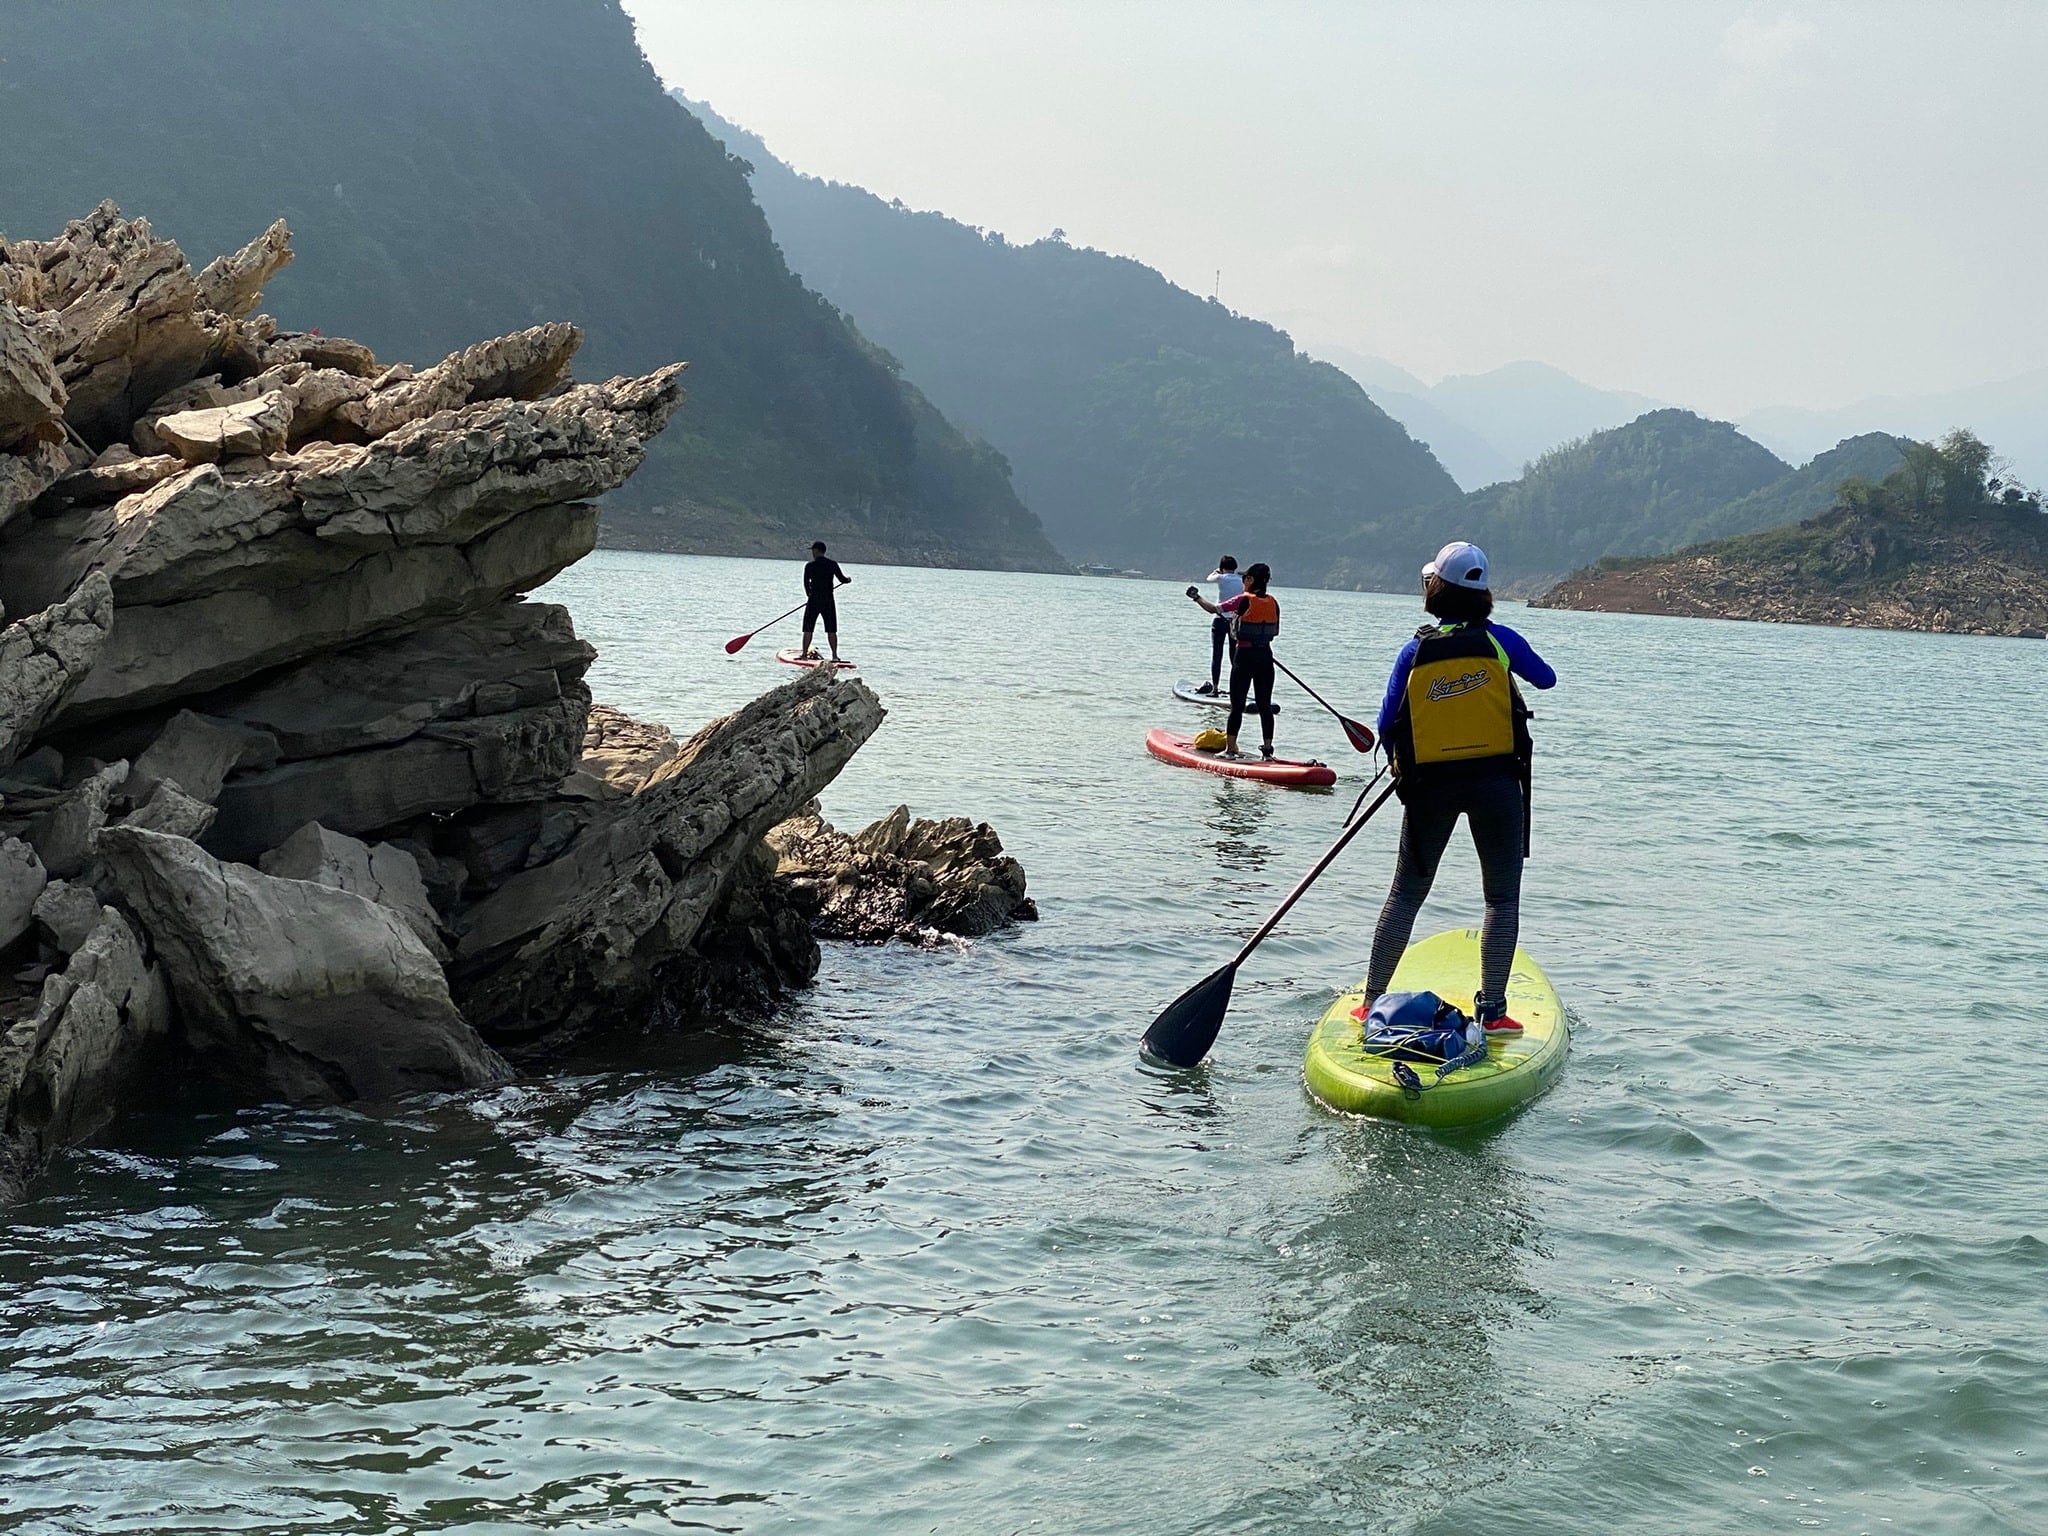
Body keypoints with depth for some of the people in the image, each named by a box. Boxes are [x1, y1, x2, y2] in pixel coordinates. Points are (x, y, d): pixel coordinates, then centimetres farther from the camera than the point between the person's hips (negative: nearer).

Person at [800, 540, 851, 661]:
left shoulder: (810, 566, -5)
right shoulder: (833, 564, -1)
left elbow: (806, 583, 0)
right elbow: (842, 579, -2)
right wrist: (848, 579, 21)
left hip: (813, 601, -2)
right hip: (829, 601, 2)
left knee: (808, 629, 5)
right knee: (831, 630, 7)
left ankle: (805, 654, 4)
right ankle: (835, 655, 4)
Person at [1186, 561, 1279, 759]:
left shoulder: (1244, 600, -11)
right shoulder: (1273, 602, 3)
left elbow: (1213, 608, -7)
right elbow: (1275, 632, 10)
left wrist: (1198, 597, 9)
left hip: (1244, 655, -4)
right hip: (1265, 657, 4)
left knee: (1237, 705, 1)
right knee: (1265, 705, 8)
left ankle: (1230, 748, 2)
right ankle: (1267, 750, 8)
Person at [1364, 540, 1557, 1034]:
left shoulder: (1416, 650, -1)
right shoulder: (1499, 639, -4)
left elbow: (1387, 725, 0)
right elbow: (1546, 679, 15)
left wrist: (1403, 767, 19)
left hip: (1430, 785, 1)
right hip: (1496, 782, -1)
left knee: (1407, 892, 13)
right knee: (1502, 898, 7)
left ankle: (1373, 1001, 15)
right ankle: (1491, 1010, 3)